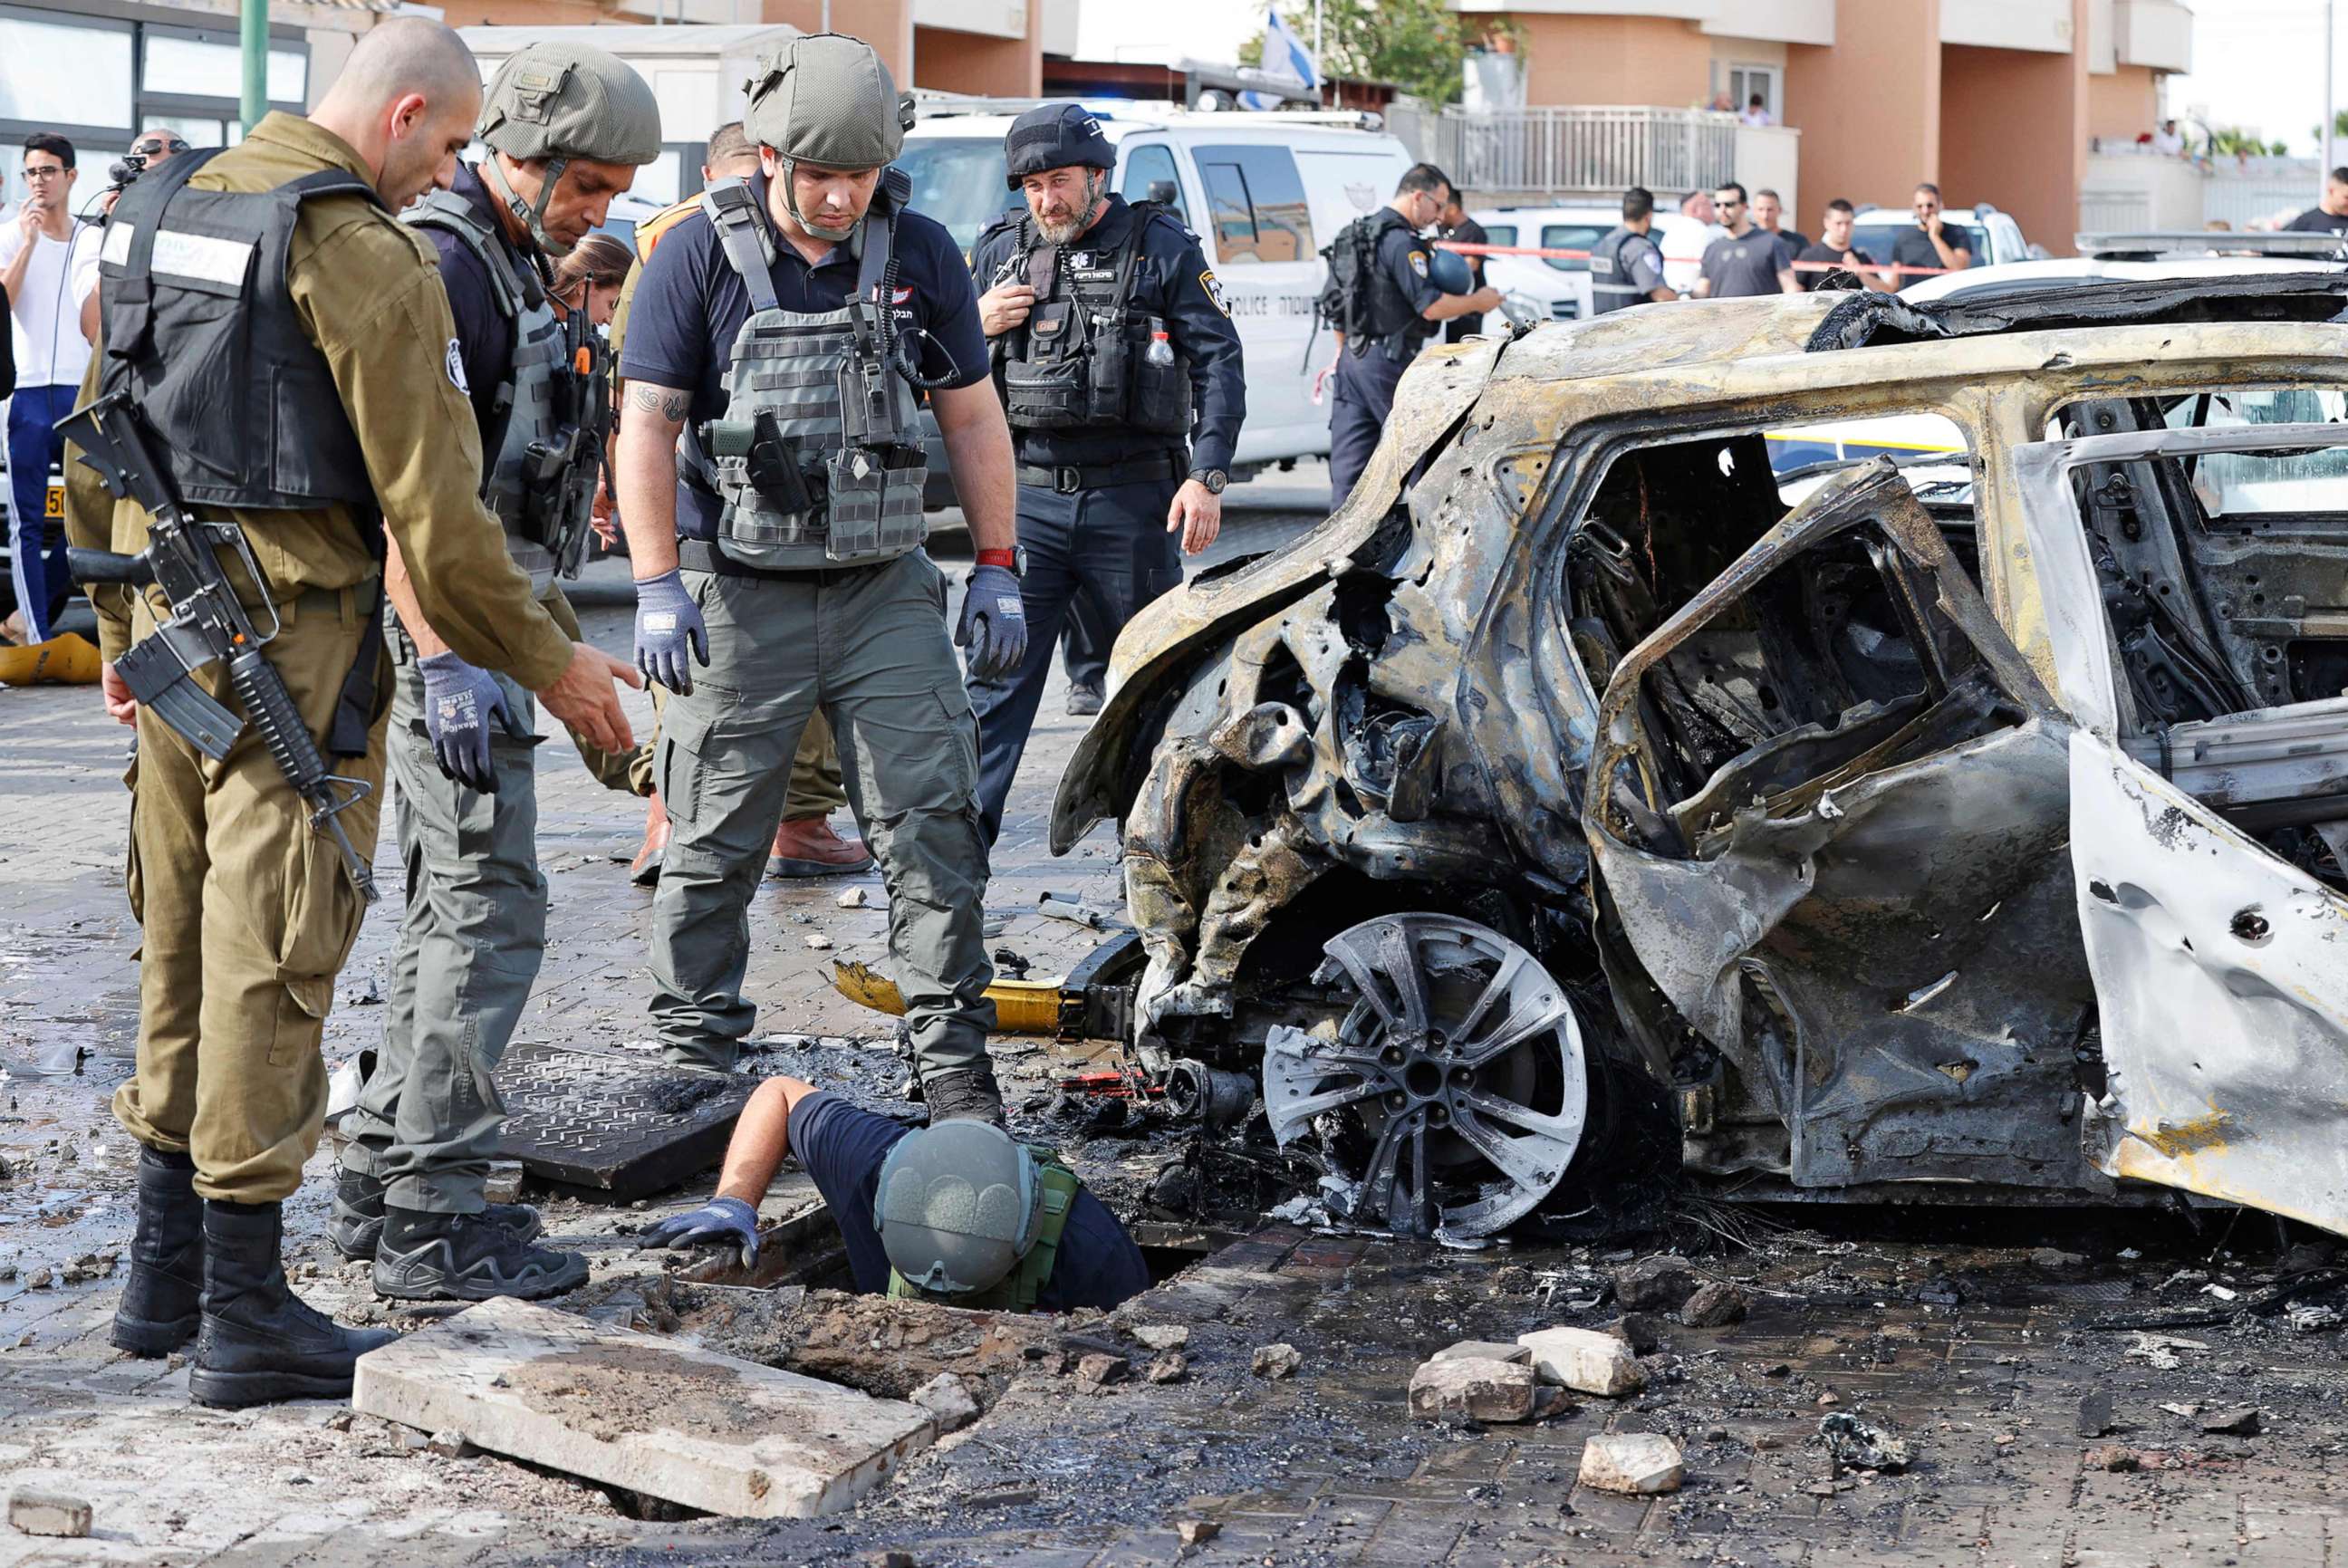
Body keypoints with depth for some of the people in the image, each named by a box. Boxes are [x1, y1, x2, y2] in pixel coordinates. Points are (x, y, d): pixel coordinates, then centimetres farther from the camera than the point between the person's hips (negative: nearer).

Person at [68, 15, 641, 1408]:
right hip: (293, 635, -8)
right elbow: (431, 499, -16)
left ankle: (166, 1276, 26)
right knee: (270, 968, -3)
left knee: (184, 951, 17)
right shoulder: (362, 249, -14)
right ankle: (247, 1316, 1)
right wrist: (545, 661, -7)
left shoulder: (168, 211, 12)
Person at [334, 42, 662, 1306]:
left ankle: (380, 1181, 20)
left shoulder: (508, 266, 17)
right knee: (490, 906, -10)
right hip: (446, 631, -11)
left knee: (451, 906, 14)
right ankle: (433, 1224, -8)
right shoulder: (440, 268, -16)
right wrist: (447, 665, -32)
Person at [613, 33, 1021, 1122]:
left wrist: (996, 574, 6)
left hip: (885, 590, 2)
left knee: (933, 825, -3)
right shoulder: (700, 257, -5)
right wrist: (658, 590, -12)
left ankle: (953, 1060, 4)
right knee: (715, 847, 4)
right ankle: (692, 1058, 16)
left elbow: (972, 419, 11)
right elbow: (647, 428, -5)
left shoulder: (919, 255, 4)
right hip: (740, 596, -2)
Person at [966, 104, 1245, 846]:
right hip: (1026, 497, 2)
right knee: (999, 670, -5)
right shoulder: (997, 250, 10)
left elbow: (1218, 362, -1)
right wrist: (976, 325, -6)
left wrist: (1208, 476, -12)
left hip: (1131, 499, -1)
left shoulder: (1162, 248, 2)